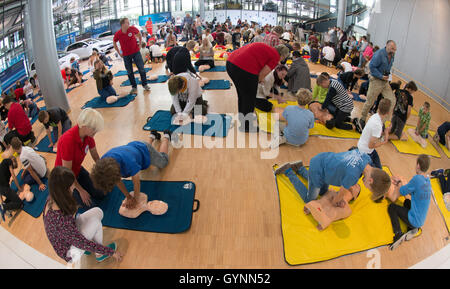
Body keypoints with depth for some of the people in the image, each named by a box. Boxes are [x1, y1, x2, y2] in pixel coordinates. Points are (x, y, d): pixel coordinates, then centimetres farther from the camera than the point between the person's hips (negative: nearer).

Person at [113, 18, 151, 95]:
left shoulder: (132, 29, -13)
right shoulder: (117, 34, -13)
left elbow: (139, 35, 8)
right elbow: (114, 43, 6)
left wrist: (139, 45, 5)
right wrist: (119, 53, 4)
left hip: (136, 52, 0)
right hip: (126, 55, 0)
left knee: (141, 69, -1)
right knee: (129, 72, 6)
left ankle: (145, 84, 14)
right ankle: (134, 87, 19)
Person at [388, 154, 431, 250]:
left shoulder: (417, 178, -24)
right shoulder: (427, 180, -1)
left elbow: (403, 192, -11)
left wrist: (398, 184, 8)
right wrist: (400, 183, 12)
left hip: (414, 221, -8)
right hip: (421, 221, 8)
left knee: (391, 207, 7)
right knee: (407, 202, 28)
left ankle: (398, 234, -10)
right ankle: (414, 229, 13)